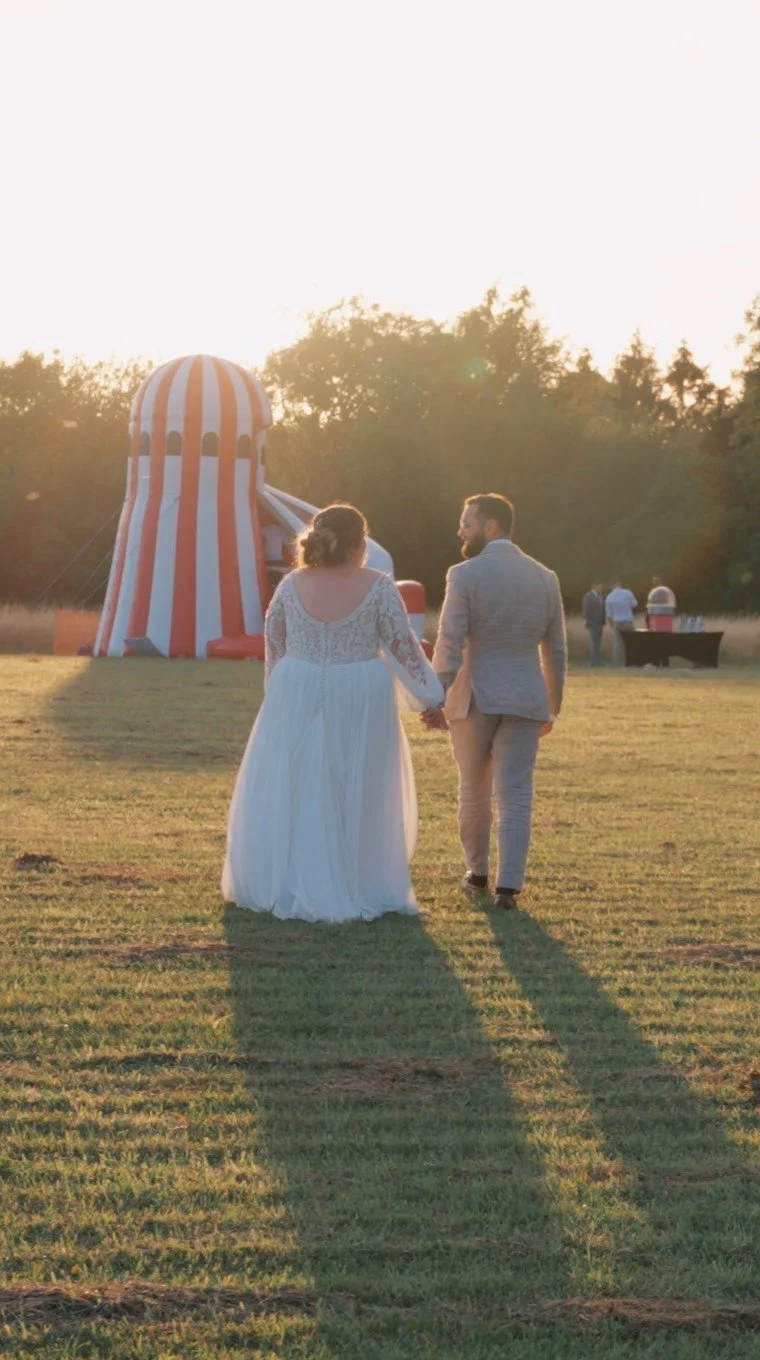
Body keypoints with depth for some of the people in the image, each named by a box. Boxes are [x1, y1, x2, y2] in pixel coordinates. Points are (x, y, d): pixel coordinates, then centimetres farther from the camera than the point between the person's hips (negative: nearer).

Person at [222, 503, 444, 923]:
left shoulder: (292, 585, -2)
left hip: (296, 699, 2)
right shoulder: (378, 587, -10)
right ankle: (356, 888, 13)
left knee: (289, 791, 11)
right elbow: (403, 646, -6)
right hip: (359, 702, -2)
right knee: (356, 795, 8)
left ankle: (280, 886, 18)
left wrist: (277, 691, 23)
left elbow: (273, 644, 8)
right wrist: (432, 696, 2)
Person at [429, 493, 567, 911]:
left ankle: (477, 873, 28)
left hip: (473, 699, -2)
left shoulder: (465, 575, -8)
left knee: (473, 791, 15)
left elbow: (449, 644, -13)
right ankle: (508, 886, -6)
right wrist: (552, 705, 20)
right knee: (515, 795, 2)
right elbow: (556, 650, 11)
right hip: (525, 701, 2)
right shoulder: (544, 578, 6)